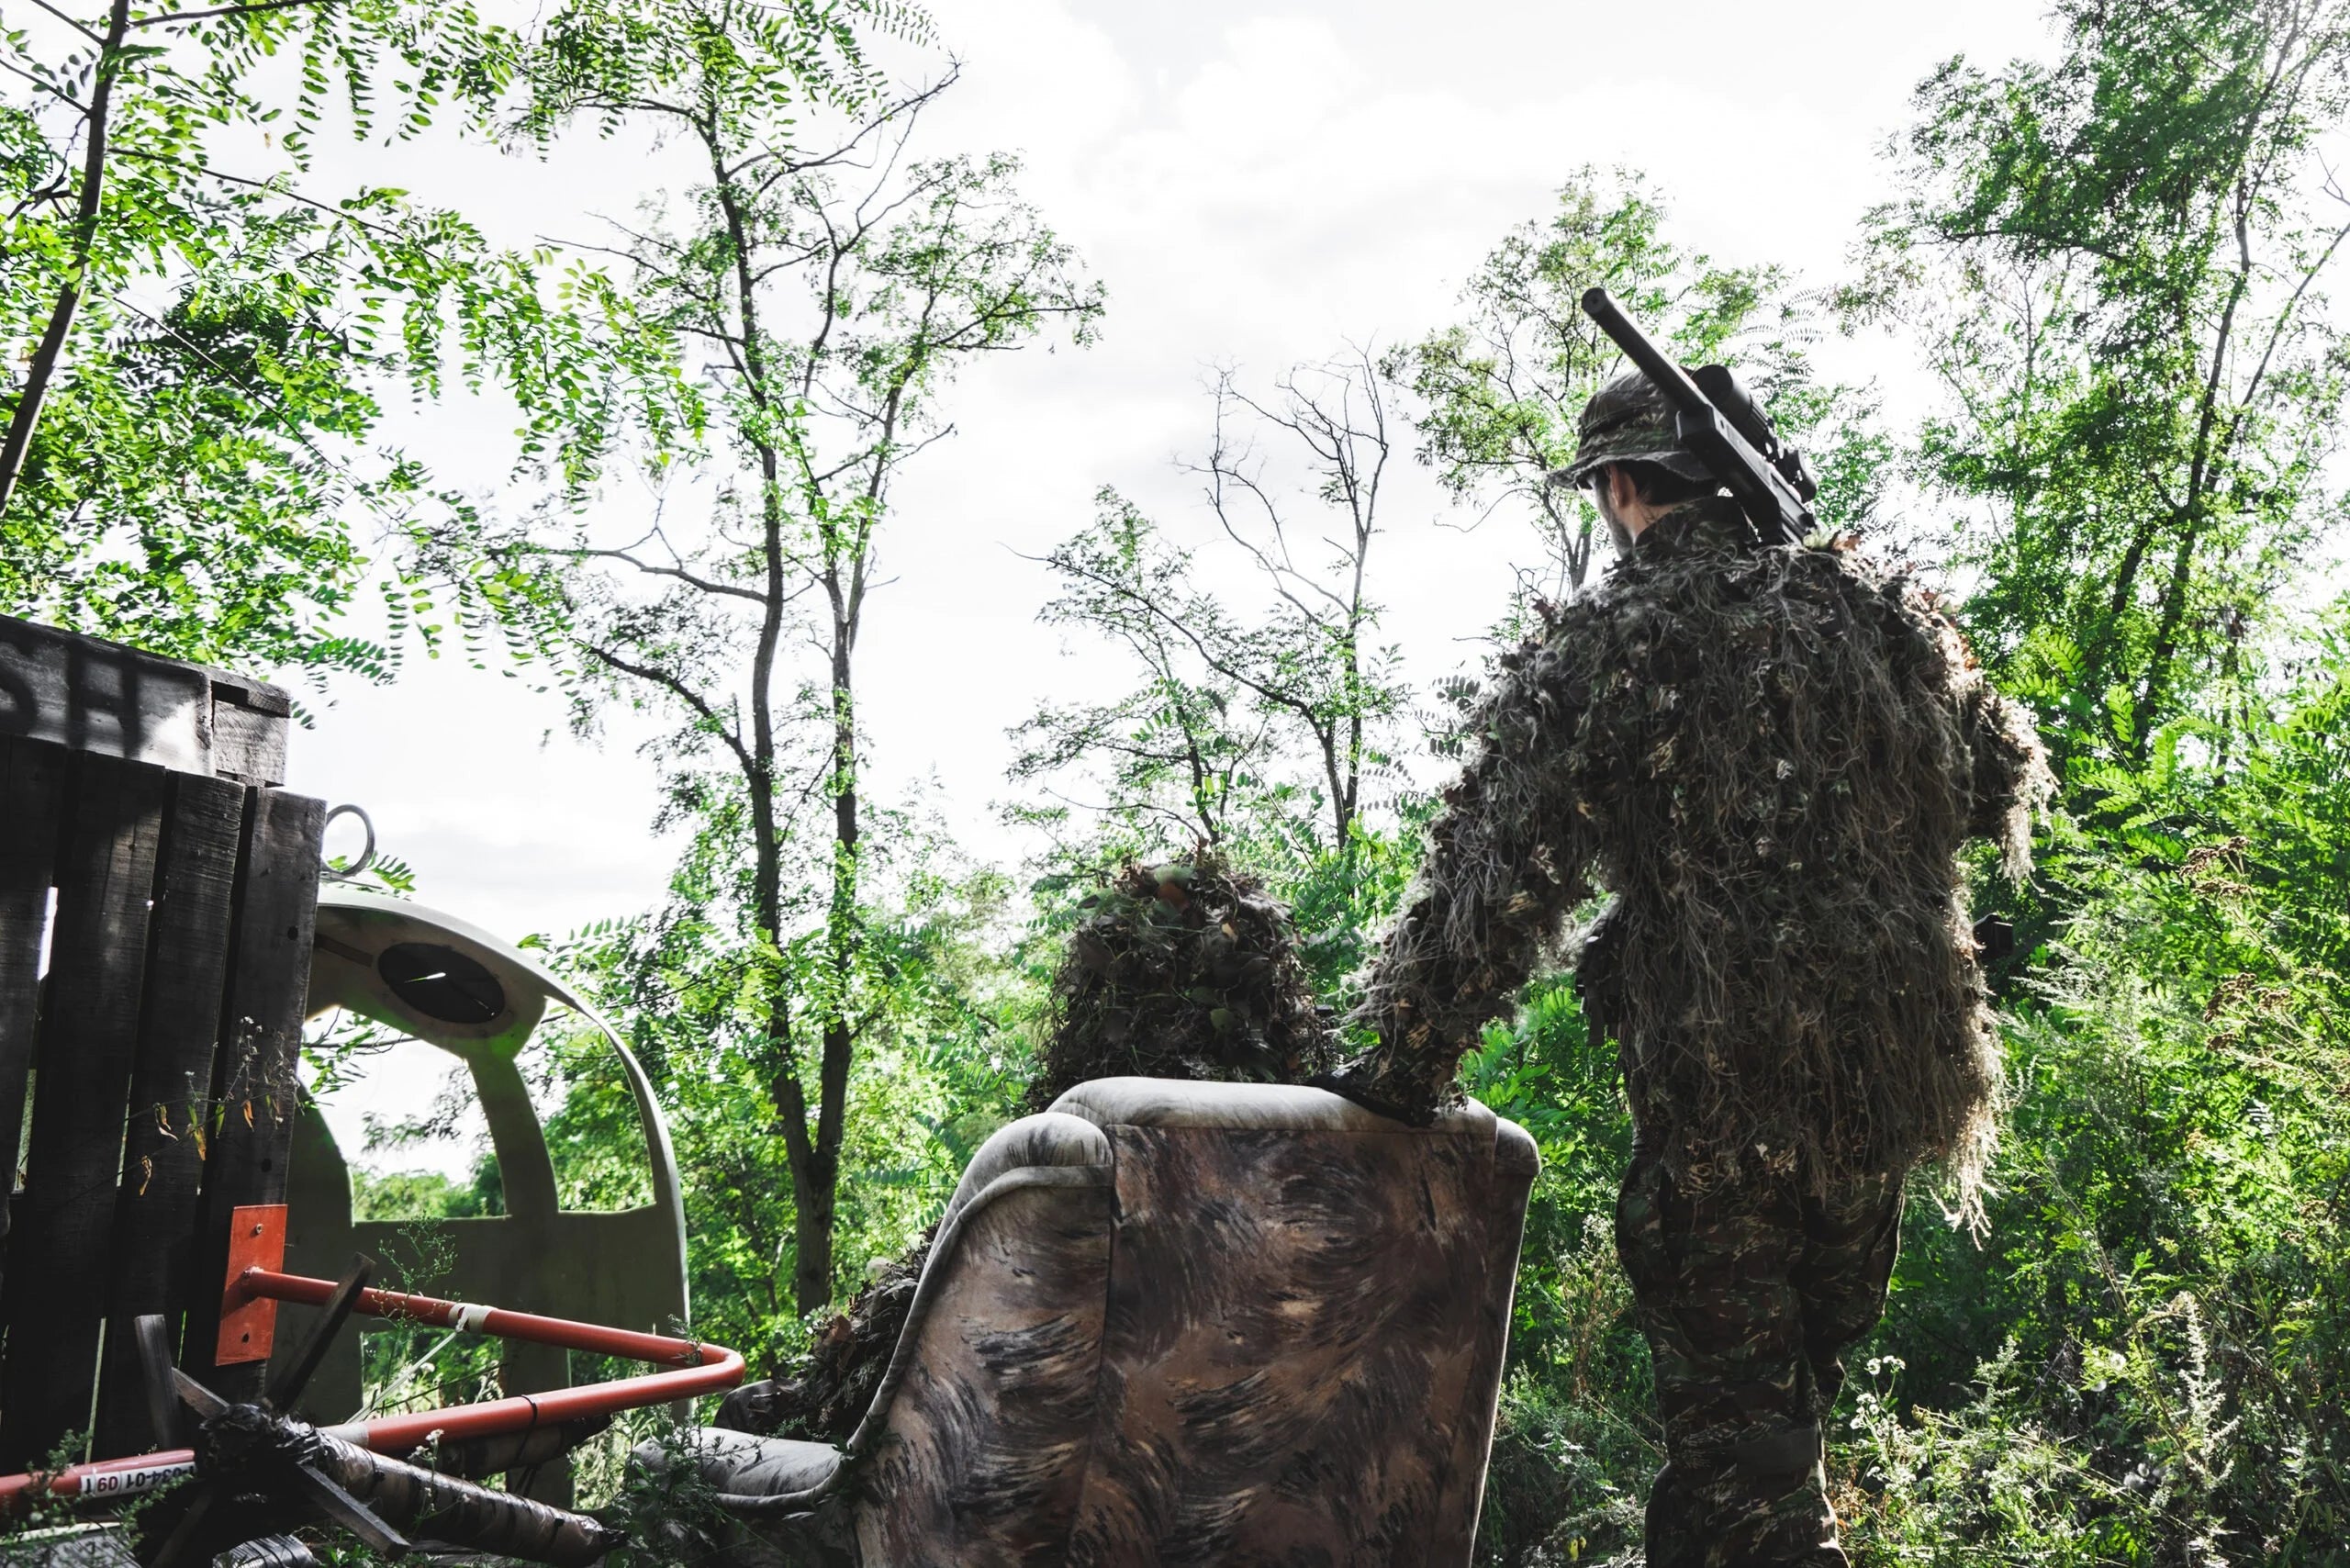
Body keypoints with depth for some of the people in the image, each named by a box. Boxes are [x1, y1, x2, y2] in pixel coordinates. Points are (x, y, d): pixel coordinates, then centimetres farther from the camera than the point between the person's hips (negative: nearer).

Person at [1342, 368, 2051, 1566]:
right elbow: (2004, 788, 17)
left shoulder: (1605, 639, -11)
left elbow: (1499, 873, -16)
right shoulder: (1879, 606, 4)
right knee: (1795, 1387, 23)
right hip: (1895, 1070, 6)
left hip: (1720, 1086, -6)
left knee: (1728, 1419, 5)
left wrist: (1403, 1066, -10)